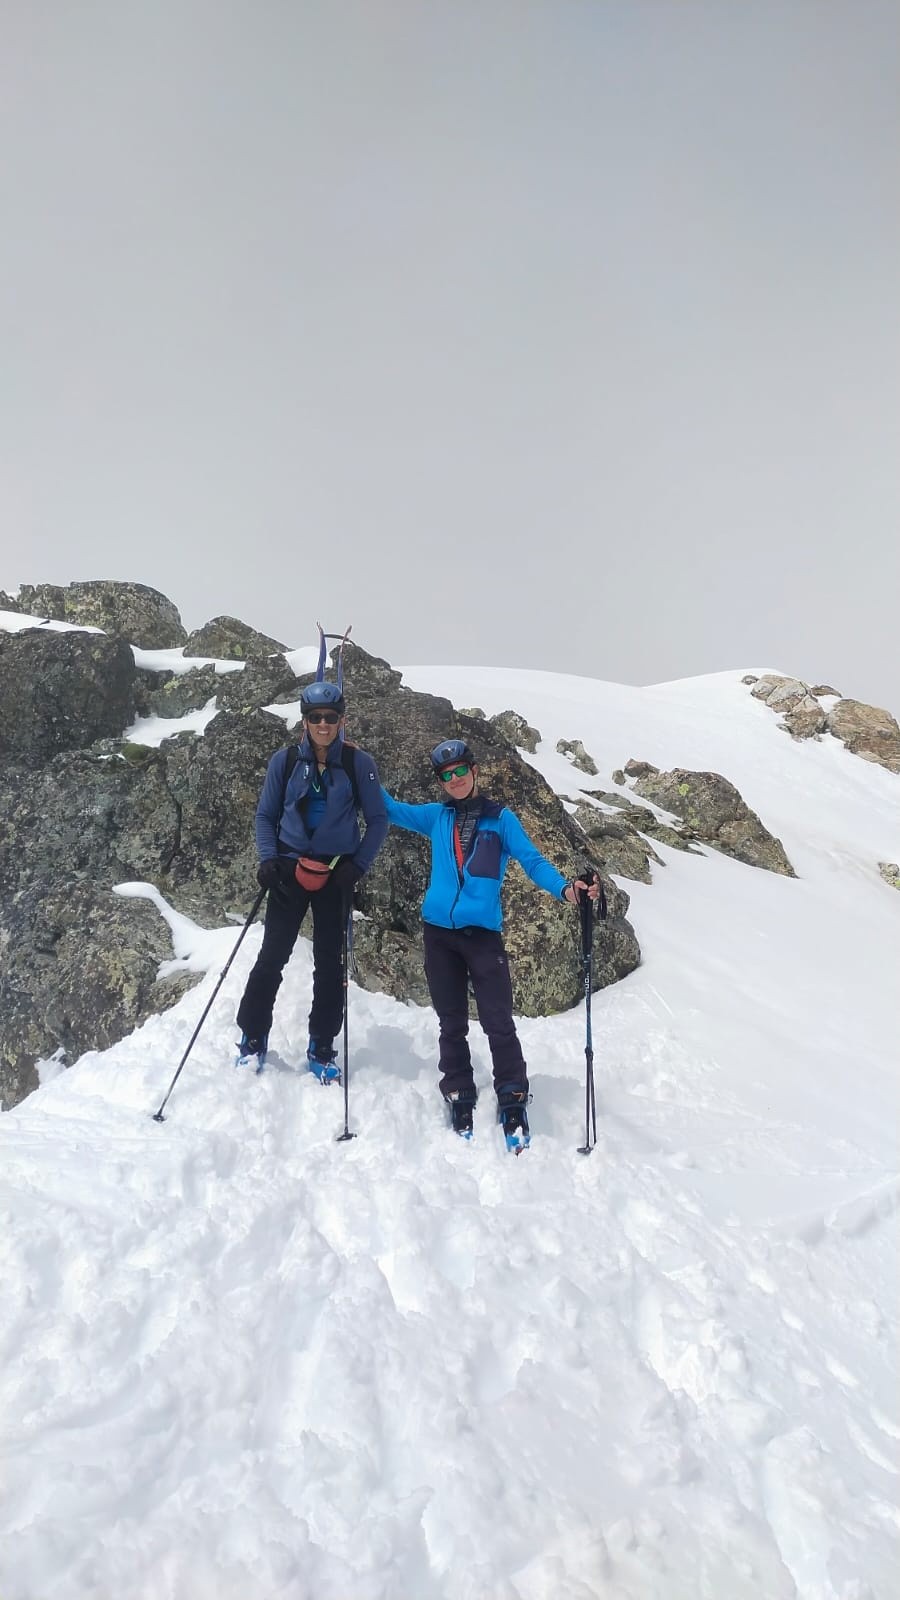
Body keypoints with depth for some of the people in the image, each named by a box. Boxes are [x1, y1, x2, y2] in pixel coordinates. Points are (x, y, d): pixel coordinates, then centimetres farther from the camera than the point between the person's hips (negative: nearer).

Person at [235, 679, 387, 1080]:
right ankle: (252, 1038, 18)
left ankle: (321, 1048, 19)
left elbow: (377, 820, 0)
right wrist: (268, 859, -6)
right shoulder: (285, 760, -1)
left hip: (335, 875, 0)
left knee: (329, 960, 7)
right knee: (272, 956, 2)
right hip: (290, 871, 1)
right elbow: (265, 815, 8)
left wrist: (357, 866, -9)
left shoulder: (359, 763, -5)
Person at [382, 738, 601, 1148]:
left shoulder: (500, 818, 2)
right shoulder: (436, 817, 9)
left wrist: (564, 888, -20)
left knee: (498, 1023, -4)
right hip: (438, 932, 3)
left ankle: (513, 1100, 9)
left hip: (483, 933, -2)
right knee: (452, 1023, 10)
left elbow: (532, 860, -4)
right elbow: (390, 809, 15)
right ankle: (459, 1096, 22)